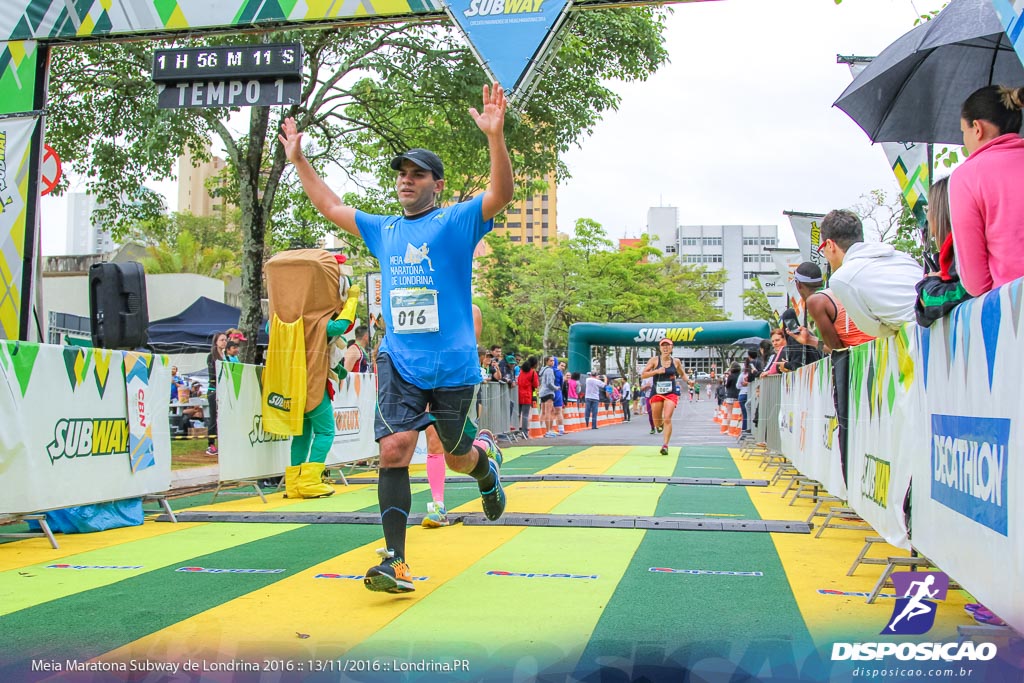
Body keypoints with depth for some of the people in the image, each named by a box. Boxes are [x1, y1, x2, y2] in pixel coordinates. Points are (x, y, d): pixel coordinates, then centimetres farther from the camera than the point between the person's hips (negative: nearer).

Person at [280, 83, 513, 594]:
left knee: (457, 458, 9)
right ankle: (395, 561, -10)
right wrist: (298, 160, 25)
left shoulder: (457, 221, 0)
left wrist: (494, 135, -29)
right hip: (399, 362, 3)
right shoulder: (383, 230, 15)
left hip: (452, 364, -3)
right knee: (394, 448, -13)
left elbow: (501, 193, -16)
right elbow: (330, 207, 27)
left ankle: (486, 456, 47)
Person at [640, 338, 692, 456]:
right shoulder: (654, 360, -3)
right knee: (656, 419, 9)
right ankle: (659, 426, 48)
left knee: (667, 419, -15)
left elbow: (682, 374, 20)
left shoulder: (676, 361, 3)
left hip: (671, 393, -1)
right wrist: (656, 371, -20)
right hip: (657, 393, 1)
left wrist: (688, 380, -1)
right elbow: (643, 374, -6)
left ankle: (665, 445, -11)